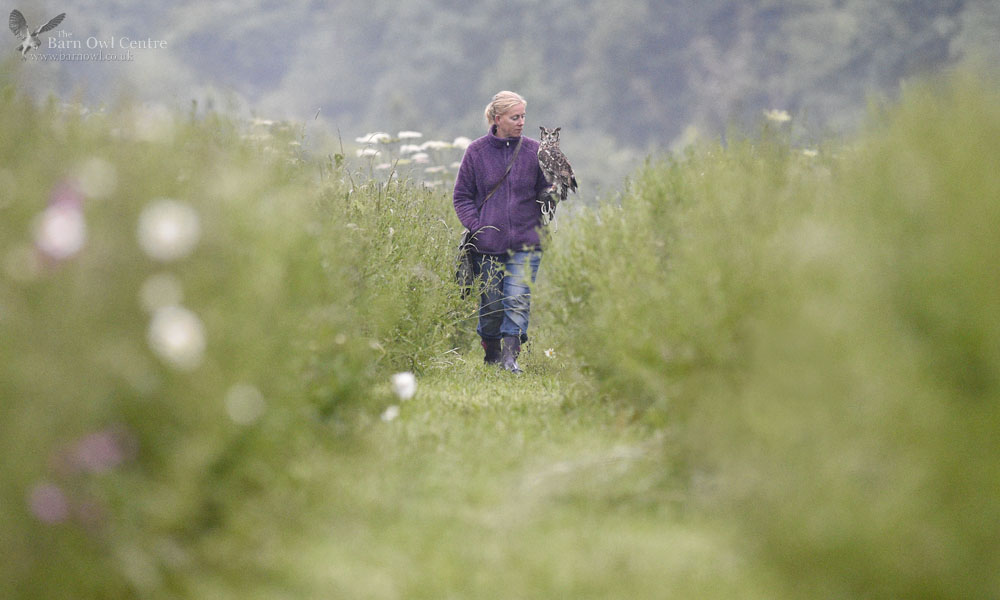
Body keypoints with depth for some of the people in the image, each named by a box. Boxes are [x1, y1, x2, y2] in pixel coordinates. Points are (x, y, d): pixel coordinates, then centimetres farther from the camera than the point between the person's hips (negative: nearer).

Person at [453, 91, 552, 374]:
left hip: (525, 244, 0)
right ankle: (491, 354, 25)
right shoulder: (477, 151, 2)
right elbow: (462, 195, 7)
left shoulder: (533, 150, 3)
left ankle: (511, 356, -11)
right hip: (487, 244, 0)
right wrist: (476, 226, -5)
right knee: (491, 303, 7)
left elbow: (544, 191, 13)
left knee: (518, 300, -12)